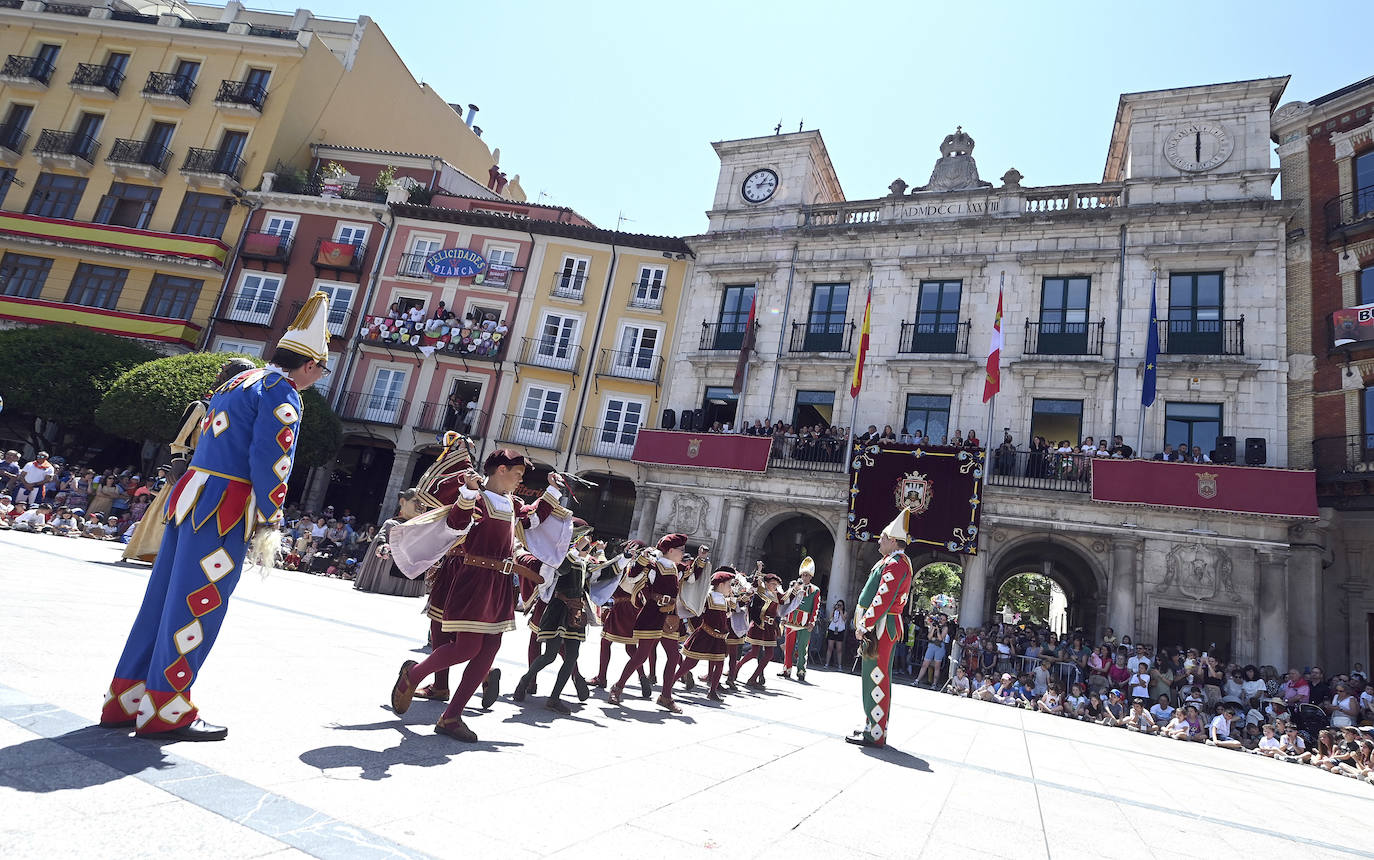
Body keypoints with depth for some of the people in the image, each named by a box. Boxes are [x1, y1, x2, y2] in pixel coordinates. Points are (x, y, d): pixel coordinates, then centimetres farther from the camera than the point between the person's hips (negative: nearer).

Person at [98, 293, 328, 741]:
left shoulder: (240, 380, 19)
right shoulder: (282, 391, -11)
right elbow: (269, 458, -18)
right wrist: (272, 516, -7)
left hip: (191, 492, 9)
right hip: (224, 508, -9)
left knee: (166, 597, 14)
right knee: (196, 605, -2)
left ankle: (126, 700, 23)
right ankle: (166, 712, 8)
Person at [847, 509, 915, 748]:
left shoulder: (895, 563, -15)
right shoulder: (894, 562, 18)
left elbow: (882, 600, -22)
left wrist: (863, 626, -18)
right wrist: (866, 625, 19)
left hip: (881, 628, -11)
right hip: (883, 628, 11)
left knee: (876, 679, -6)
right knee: (876, 679, 15)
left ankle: (875, 735, -1)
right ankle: (872, 727, 24)